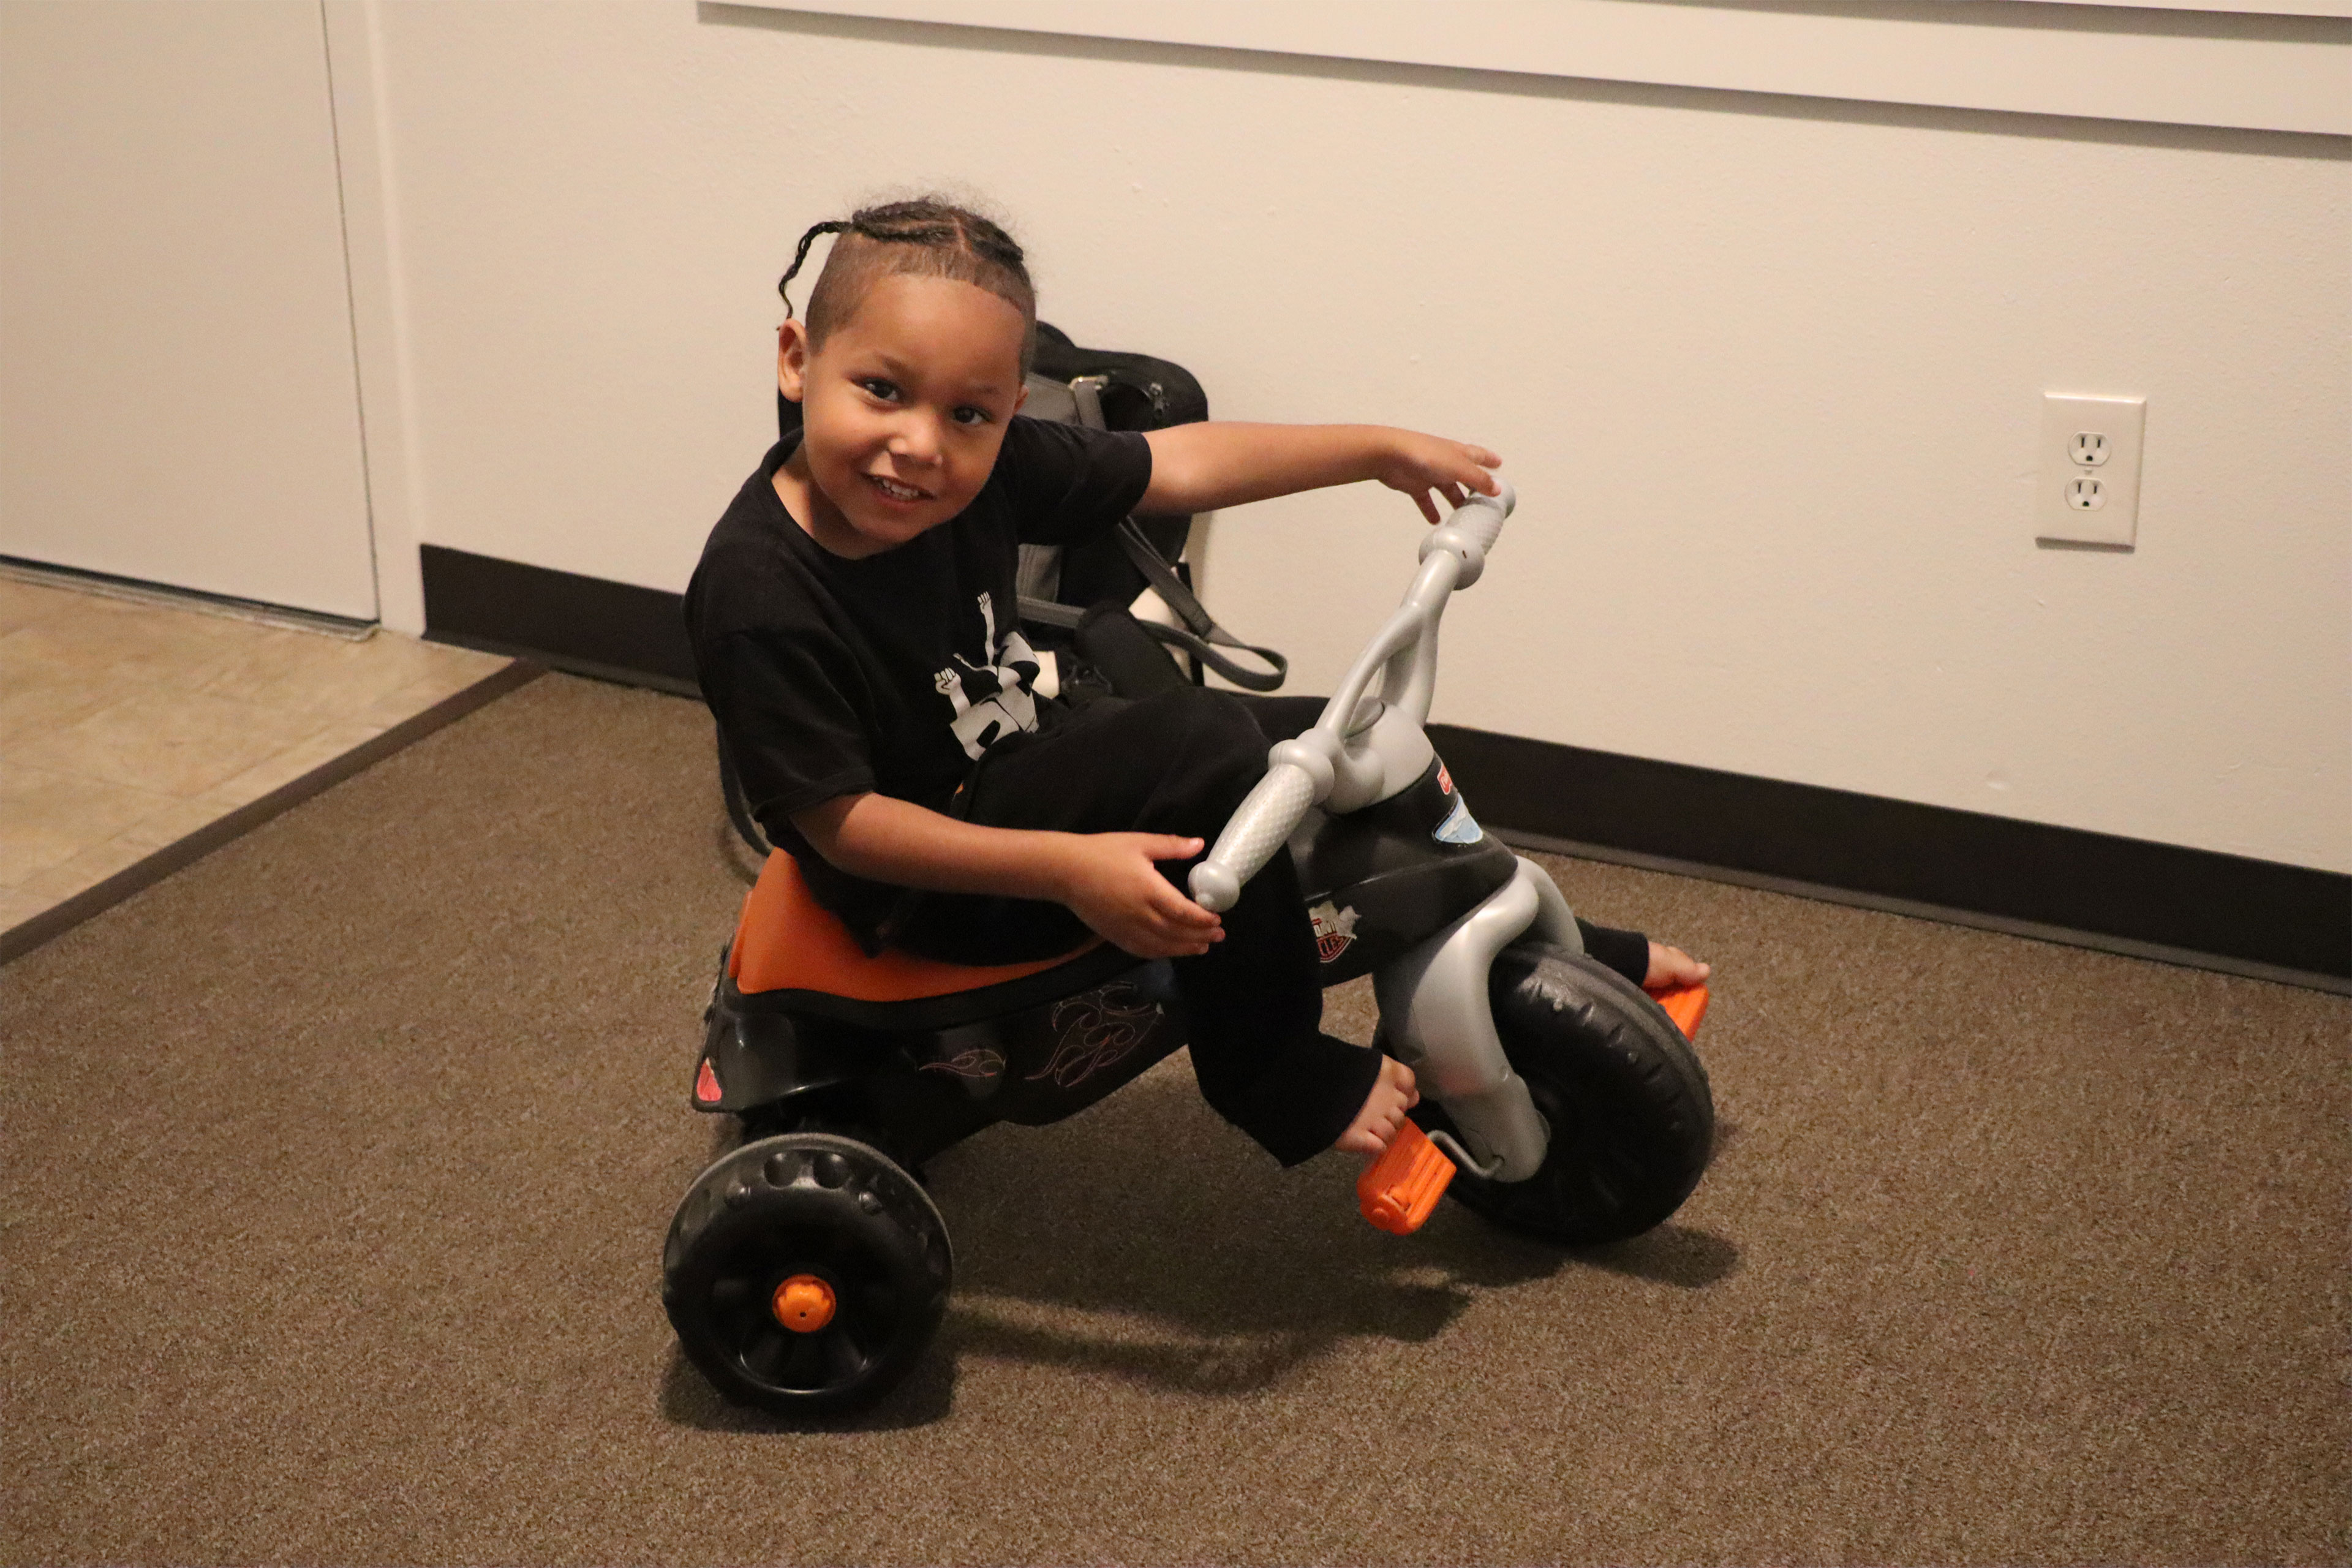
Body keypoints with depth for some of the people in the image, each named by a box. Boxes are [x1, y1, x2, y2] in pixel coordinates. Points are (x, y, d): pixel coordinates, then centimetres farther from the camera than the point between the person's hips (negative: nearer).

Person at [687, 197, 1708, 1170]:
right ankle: (1274, 1072, -9)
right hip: (926, 889, -7)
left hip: (1019, 778, 7)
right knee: (1205, 748, -27)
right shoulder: (757, 597, -30)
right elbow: (841, 821, -27)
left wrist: (1383, 450, 4)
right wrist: (1067, 867, -33)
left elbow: (1177, 467, -1)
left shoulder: (984, 467, -12)